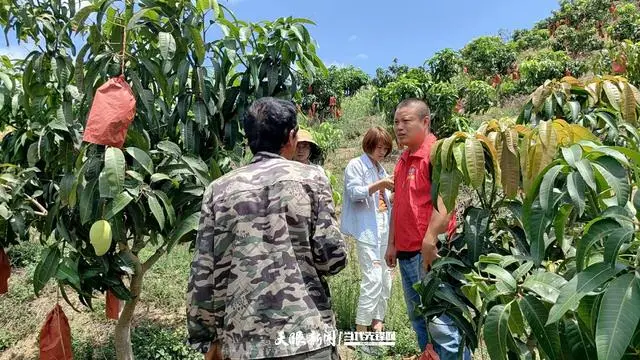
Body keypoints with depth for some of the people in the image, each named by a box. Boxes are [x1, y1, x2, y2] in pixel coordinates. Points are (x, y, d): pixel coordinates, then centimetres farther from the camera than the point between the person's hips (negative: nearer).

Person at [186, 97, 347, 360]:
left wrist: (207, 338, 12)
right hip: (307, 334, -2)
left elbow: (203, 274, 2)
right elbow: (332, 256, -8)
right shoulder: (310, 178, -2)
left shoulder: (219, 190, 4)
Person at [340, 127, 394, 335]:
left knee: (385, 278, 10)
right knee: (373, 278, -14)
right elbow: (354, 193, -14)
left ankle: (377, 321, 21)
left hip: (384, 228, 8)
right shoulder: (356, 165, -2)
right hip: (367, 229, -8)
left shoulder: (380, 169, 21)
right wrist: (379, 184, -22)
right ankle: (361, 328, -6)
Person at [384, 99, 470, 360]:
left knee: (441, 322, -5)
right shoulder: (403, 160, 17)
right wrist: (392, 243, 17)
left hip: (429, 252, -9)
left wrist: (430, 241, -25)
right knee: (418, 319, 18)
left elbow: (445, 199, -21)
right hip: (406, 252, 9)